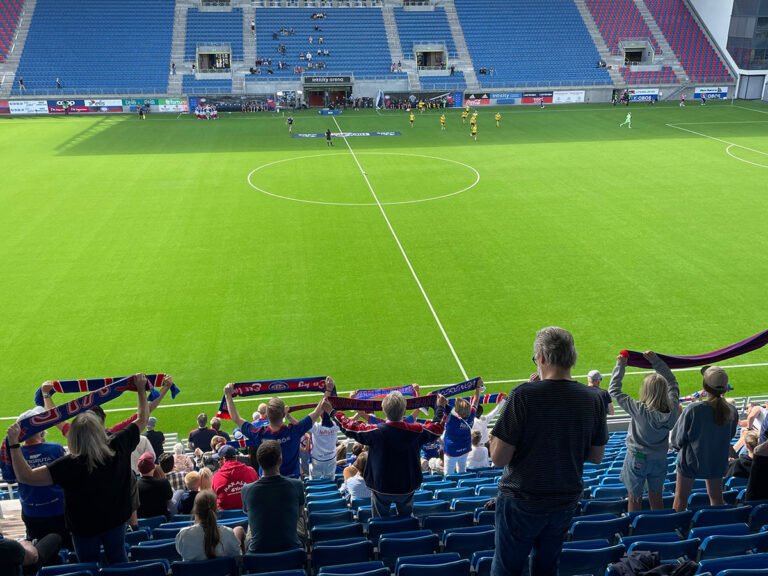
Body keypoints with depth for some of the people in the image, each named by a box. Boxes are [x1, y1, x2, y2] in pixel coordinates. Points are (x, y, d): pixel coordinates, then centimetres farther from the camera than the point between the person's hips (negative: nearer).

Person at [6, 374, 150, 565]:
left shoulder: (71, 465, -33)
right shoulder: (118, 447, -22)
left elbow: (25, 476, -35)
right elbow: (142, 420, -7)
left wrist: (13, 444, -28)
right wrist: (141, 389, 2)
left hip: (85, 527, -3)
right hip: (116, 520, 3)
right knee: (118, 560, 25)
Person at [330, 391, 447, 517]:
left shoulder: (374, 432, -20)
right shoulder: (416, 431, -15)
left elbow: (349, 427, -5)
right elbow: (437, 428, 5)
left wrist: (332, 412, 11)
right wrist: (440, 406, 21)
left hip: (381, 489, -1)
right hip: (407, 488, 1)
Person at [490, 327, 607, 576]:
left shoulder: (523, 395, -22)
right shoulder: (592, 399, -7)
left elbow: (499, 458, -20)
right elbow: (596, 457, 5)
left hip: (521, 502, -5)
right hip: (566, 503, 5)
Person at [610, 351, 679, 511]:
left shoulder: (639, 410, -30)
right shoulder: (672, 409, -18)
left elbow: (614, 390, -23)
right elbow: (672, 383, 0)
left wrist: (620, 365, -15)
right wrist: (656, 361, 0)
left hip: (637, 459, -4)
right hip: (660, 459, 4)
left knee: (635, 499, 14)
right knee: (656, 498, 22)